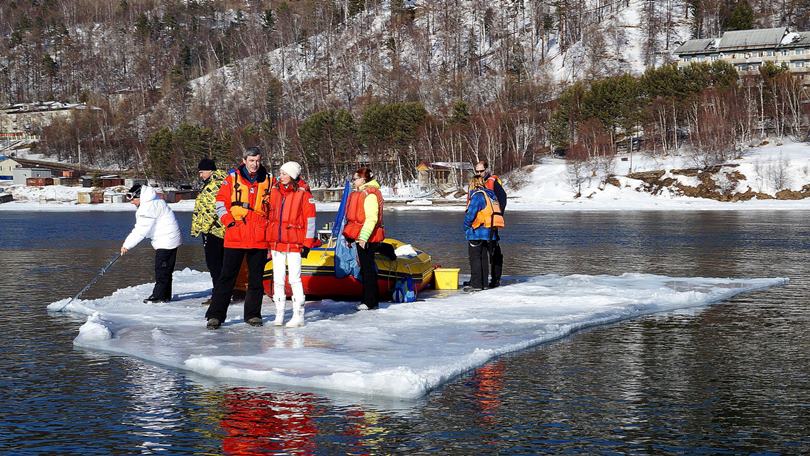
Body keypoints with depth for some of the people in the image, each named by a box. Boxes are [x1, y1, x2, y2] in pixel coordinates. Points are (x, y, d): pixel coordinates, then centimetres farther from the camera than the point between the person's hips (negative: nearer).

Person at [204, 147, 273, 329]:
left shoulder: (268, 181, 8)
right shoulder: (232, 179, 3)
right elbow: (221, 202, 4)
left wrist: (268, 227, 4)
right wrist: (229, 222, -6)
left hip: (259, 239, 2)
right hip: (235, 237, -2)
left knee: (256, 278, 8)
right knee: (227, 277, -2)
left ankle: (253, 314, 18)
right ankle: (215, 315, 1)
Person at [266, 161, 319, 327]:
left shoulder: (303, 193, -6)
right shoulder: (274, 190, 9)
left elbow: (310, 219, -5)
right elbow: (269, 215, 16)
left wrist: (307, 243, -8)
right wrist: (266, 239, 14)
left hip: (294, 243, -5)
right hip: (276, 242, 5)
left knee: (294, 279, -5)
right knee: (278, 279, 8)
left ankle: (298, 315, 3)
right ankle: (279, 314, 15)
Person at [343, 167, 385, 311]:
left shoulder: (370, 194, -15)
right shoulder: (360, 193, 17)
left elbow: (371, 218, -22)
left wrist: (363, 237, -26)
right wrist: (351, 236, 24)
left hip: (367, 238, -10)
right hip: (361, 237, 10)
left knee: (367, 268, -6)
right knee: (366, 268, 13)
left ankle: (370, 301, -1)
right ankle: (370, 300, 19)